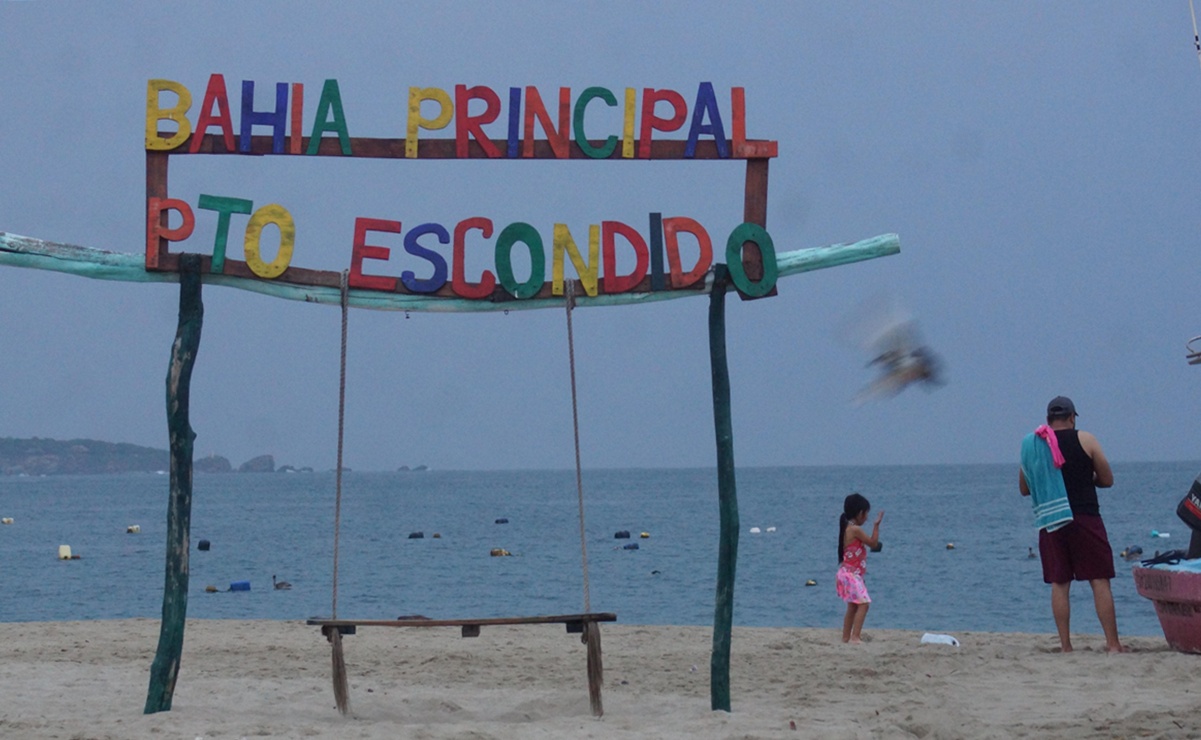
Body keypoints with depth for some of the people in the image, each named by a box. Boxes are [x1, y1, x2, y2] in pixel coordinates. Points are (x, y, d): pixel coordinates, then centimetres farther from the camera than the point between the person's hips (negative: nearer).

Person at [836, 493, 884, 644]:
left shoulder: (848, 529, 14)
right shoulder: (855, 530, -16)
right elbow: (873, 543, -12)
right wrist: (876, 525, -8)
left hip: (850, 574, 11)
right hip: (851, 574, -11)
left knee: (853, 607, 18)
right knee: (863, 603, -18)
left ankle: (846, 638, 24)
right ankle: (854, 637, -27)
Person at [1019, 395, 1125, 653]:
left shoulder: (1031, 445, 7)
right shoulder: (1085, 440, -1)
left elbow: (1024, 488, 15)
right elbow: (1107, 480, 4)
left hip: (1050, 523, 3)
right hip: (1085, 519, -3)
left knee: (1059, 584, 6)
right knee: (1100, 581, 0)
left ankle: (1065, 646, 3)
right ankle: (1113, 644, -3)